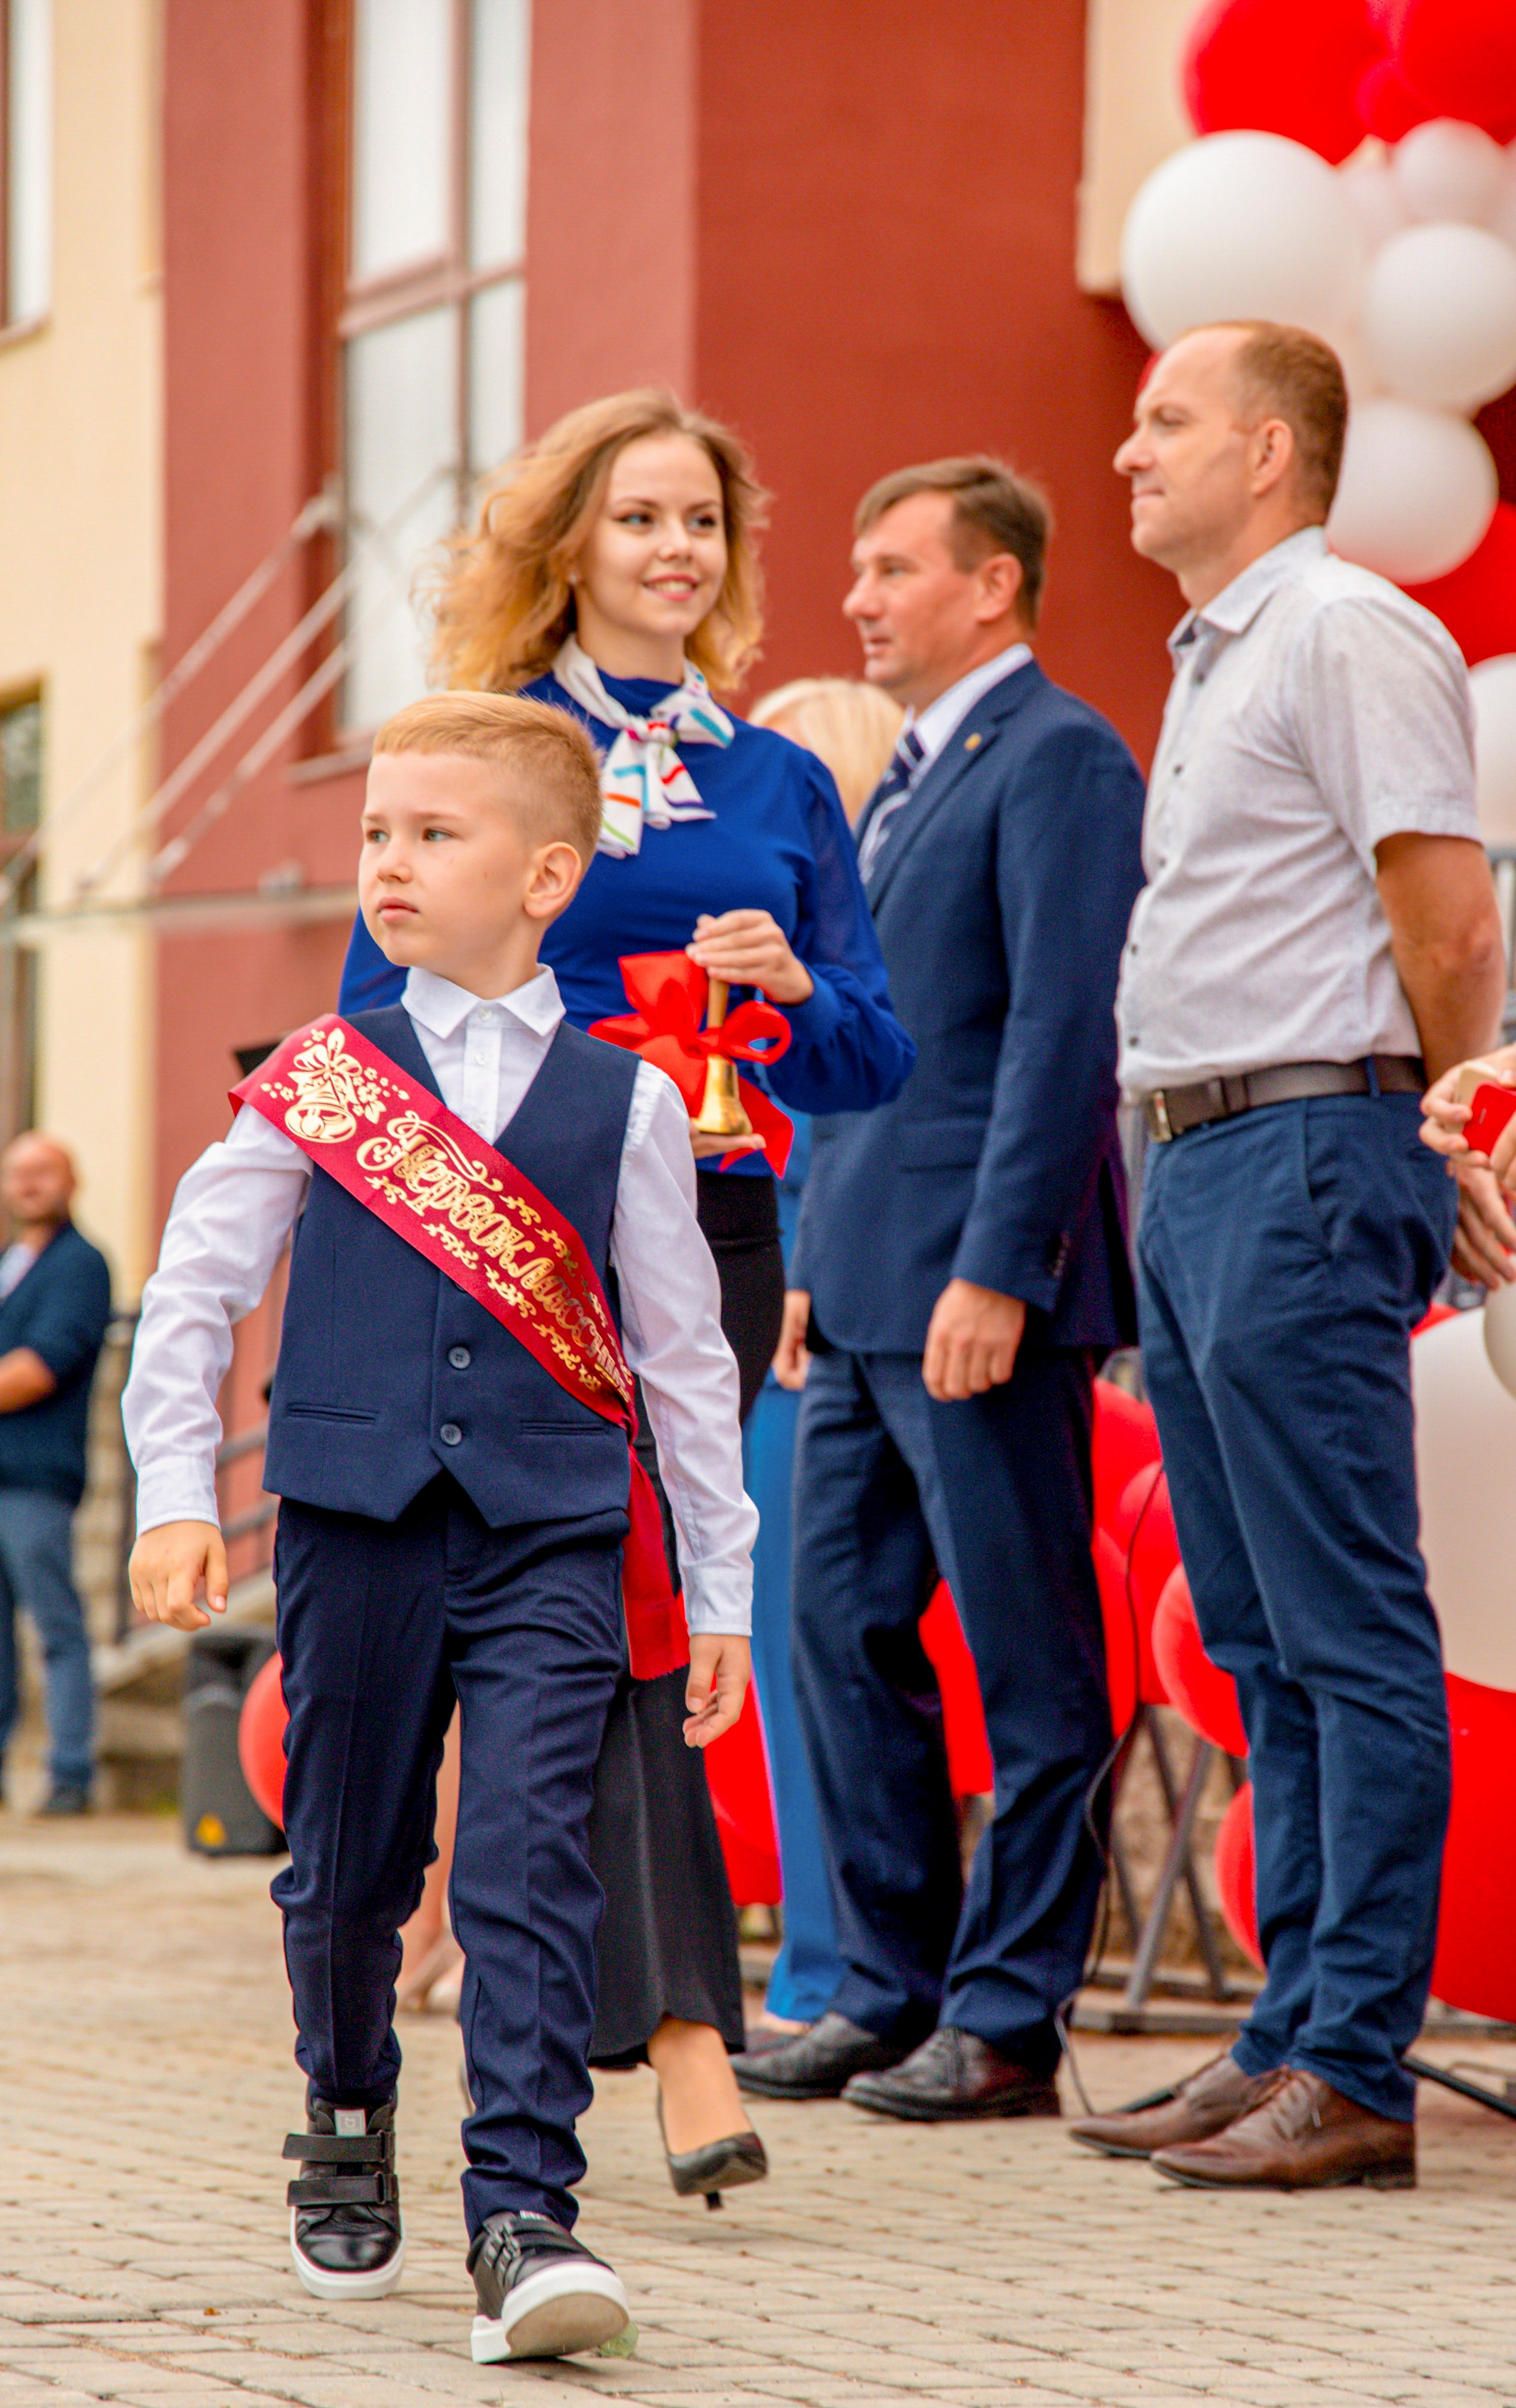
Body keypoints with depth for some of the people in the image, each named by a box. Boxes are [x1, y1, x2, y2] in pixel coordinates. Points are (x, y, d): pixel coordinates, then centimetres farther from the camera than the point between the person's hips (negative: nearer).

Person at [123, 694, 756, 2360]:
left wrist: (720, 1585, 10)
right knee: (348, 1860, 10)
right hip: (355, 1519, 1)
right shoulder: (318, 1080, 5)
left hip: (551, 1534, -1)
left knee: (528, 1865, -12)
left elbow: (681, 1353, 10)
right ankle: (347, 2128, 36)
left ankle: (524, 2218, -12)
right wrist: (175, 1495, 0)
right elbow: (193, 1288, 9)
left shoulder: (622, 1102, 5)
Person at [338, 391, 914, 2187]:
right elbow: (380, 1023, 3)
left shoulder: (784, 788, 15)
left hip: (715, 1235, 4)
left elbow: (874, 1067, 13)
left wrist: (796, 987, -7)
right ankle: (682, 2036, -21)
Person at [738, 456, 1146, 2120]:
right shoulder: (905, 775, 20)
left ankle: (1005, 2022, 1)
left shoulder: (1058, 760, -9)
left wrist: (994, 1270, -22)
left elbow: (1063, 1031, -17)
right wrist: (817, 1263, 19)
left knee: (1030, 1668, -3)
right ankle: (888, 1994, 17)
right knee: (843, 1630, 10)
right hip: (867, 1289, 10)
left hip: (979, 1284, -10)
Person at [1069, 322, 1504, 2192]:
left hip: (1303, 1160, -10)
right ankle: (1292, 2037, 17)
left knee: (1349, 1633, -7)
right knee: (1263, 1645, 11)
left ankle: (1356, 2073, -6)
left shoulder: (1347, 636, -10)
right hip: (1193, 1171, 10)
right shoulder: (1212, 664, 20)